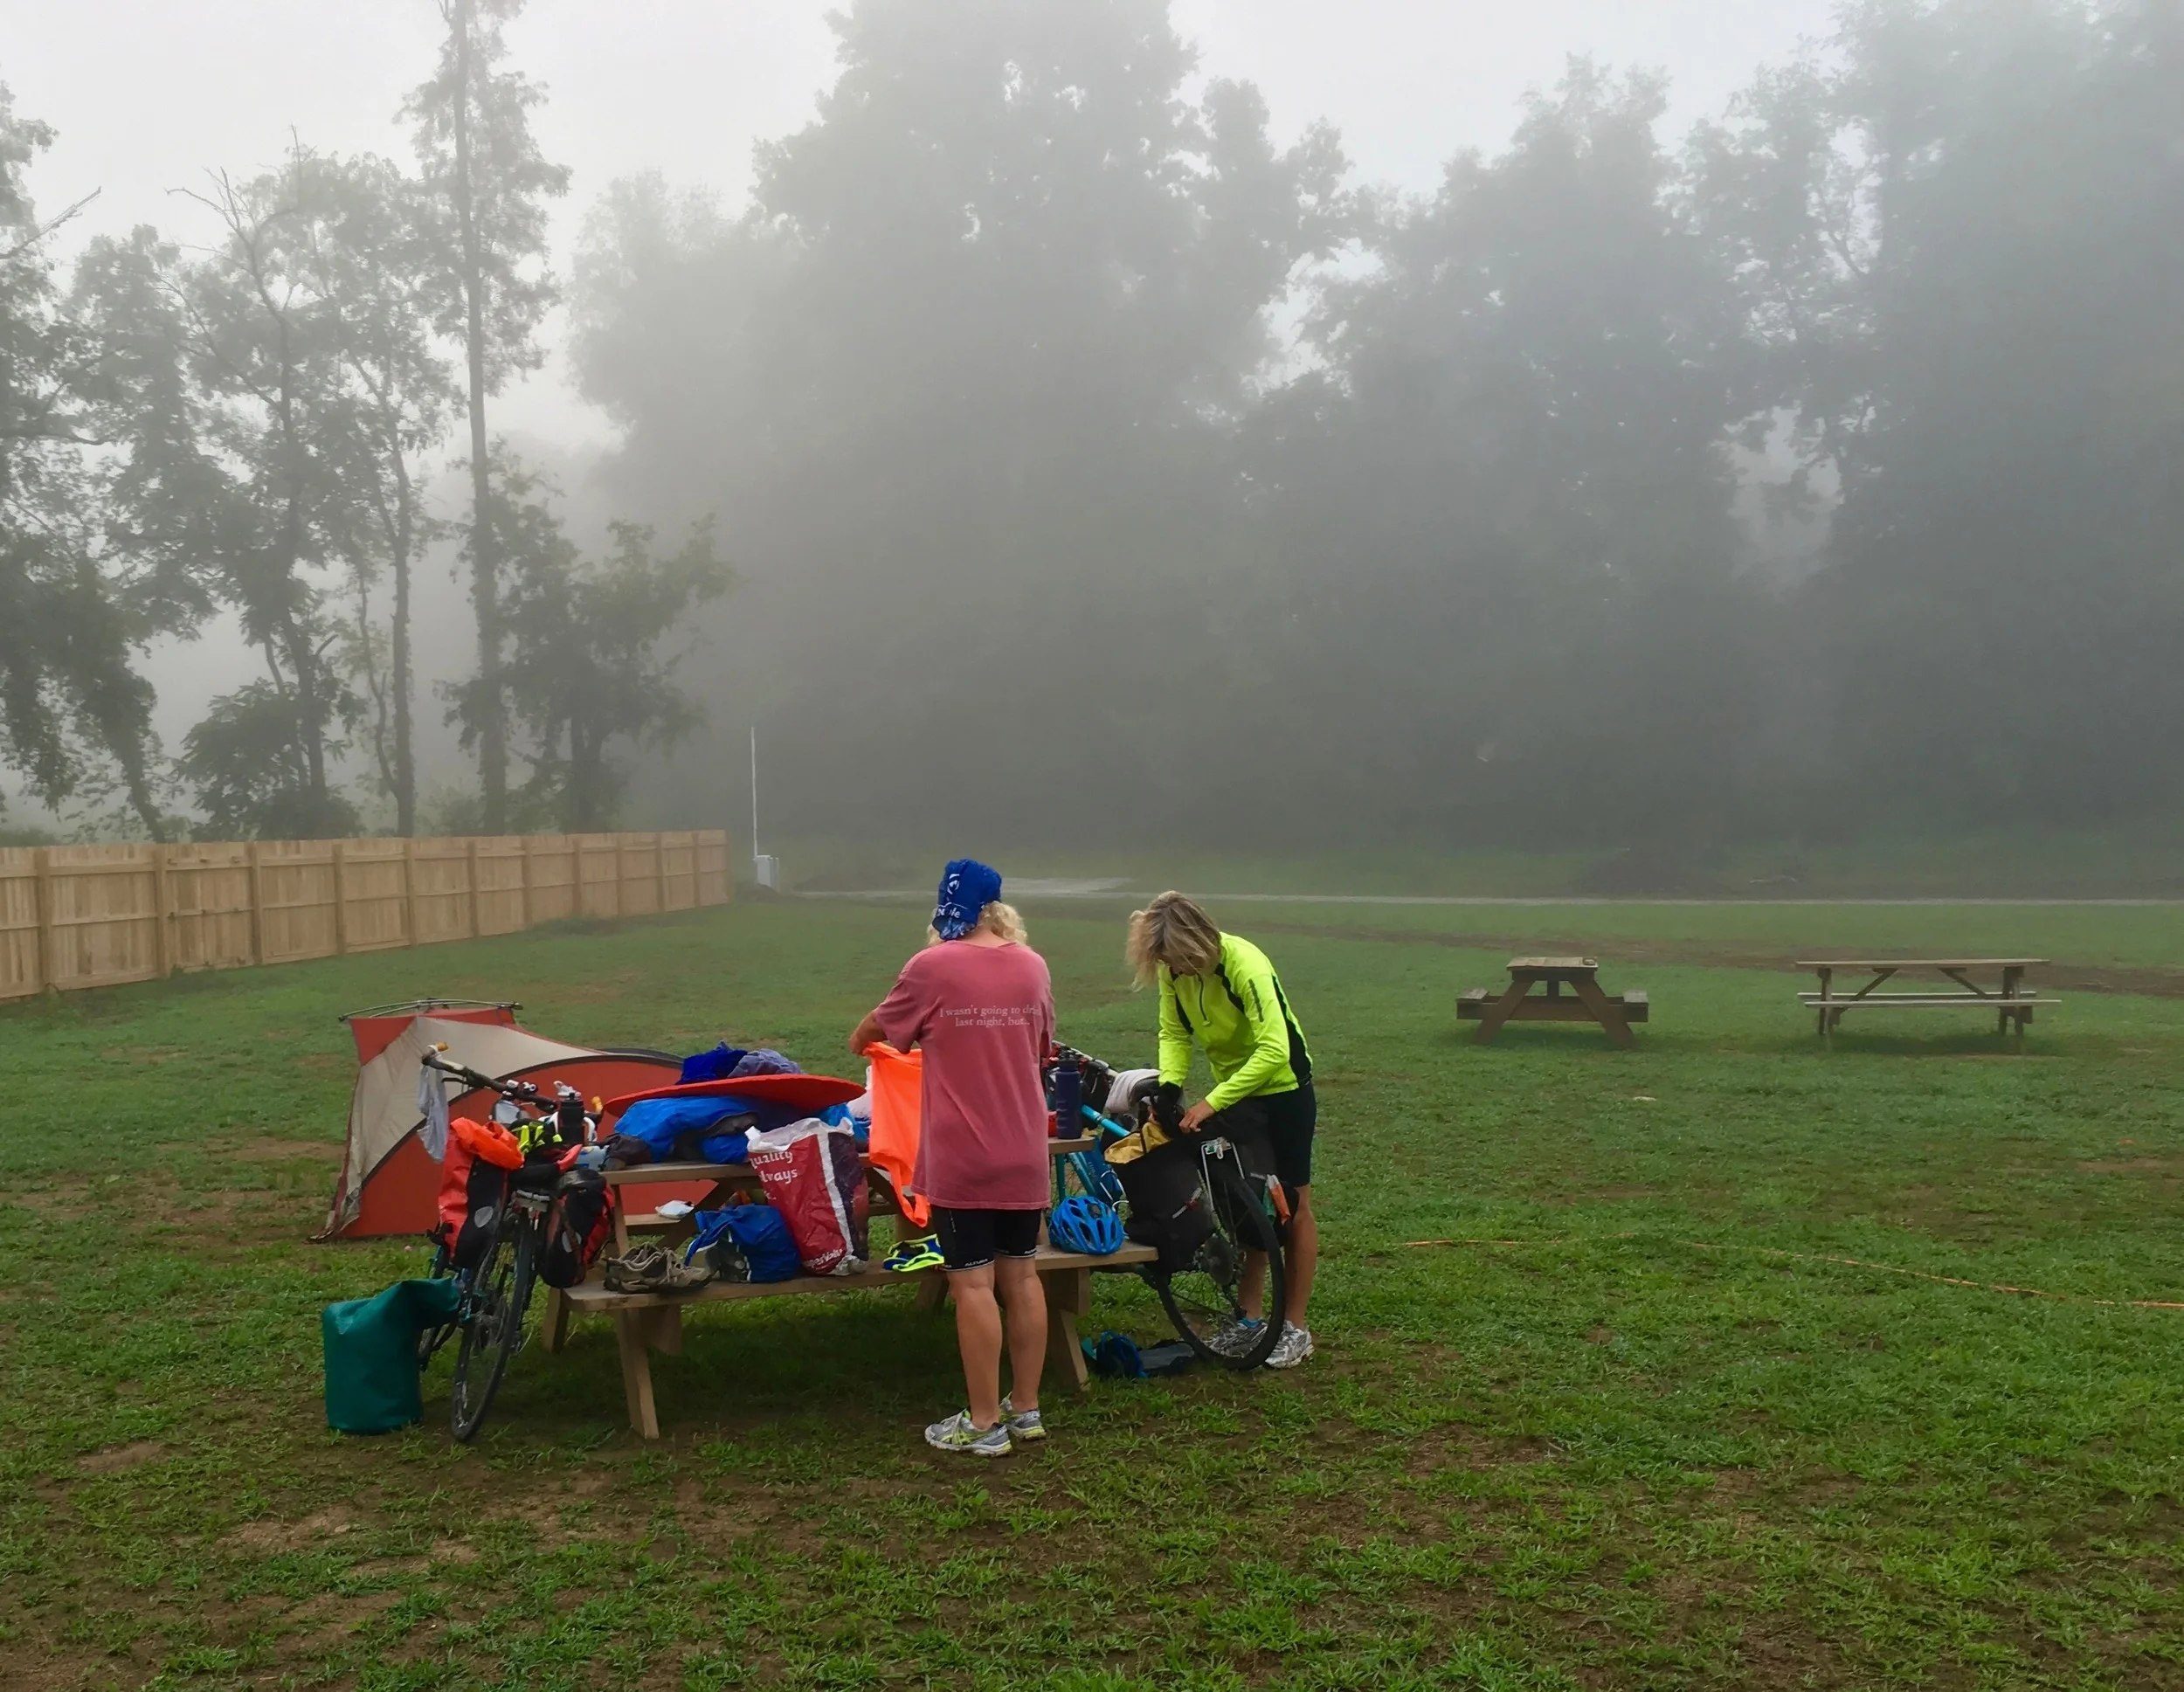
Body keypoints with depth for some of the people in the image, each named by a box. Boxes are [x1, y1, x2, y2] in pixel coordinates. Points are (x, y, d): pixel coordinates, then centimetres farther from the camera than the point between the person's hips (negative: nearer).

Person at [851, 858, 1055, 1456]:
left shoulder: (934, 966, -11)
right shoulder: (1033, 966, 3)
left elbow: (875, 1029, 6)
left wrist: (858, 1041, 28)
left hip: (961, 1158, -5)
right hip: (1024, 1155, 5)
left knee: (972, 1284, 0)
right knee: (1021, 1277, 12)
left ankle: (984, 1424, 6)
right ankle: (1025, 1407, 22)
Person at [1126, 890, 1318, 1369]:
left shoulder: (1246, 966, -32)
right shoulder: (1174, 970, -13)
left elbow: (1274, 1052, -36)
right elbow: (1174, 1033, -3)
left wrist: (1209, 1104, -35)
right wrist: (1170, 1085, -22)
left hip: (1283, 1090, -6)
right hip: (1233, 1090, 6)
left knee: (1292, 1207, 4)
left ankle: (1295, 1328, 12)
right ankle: (1250, 1320, 20)